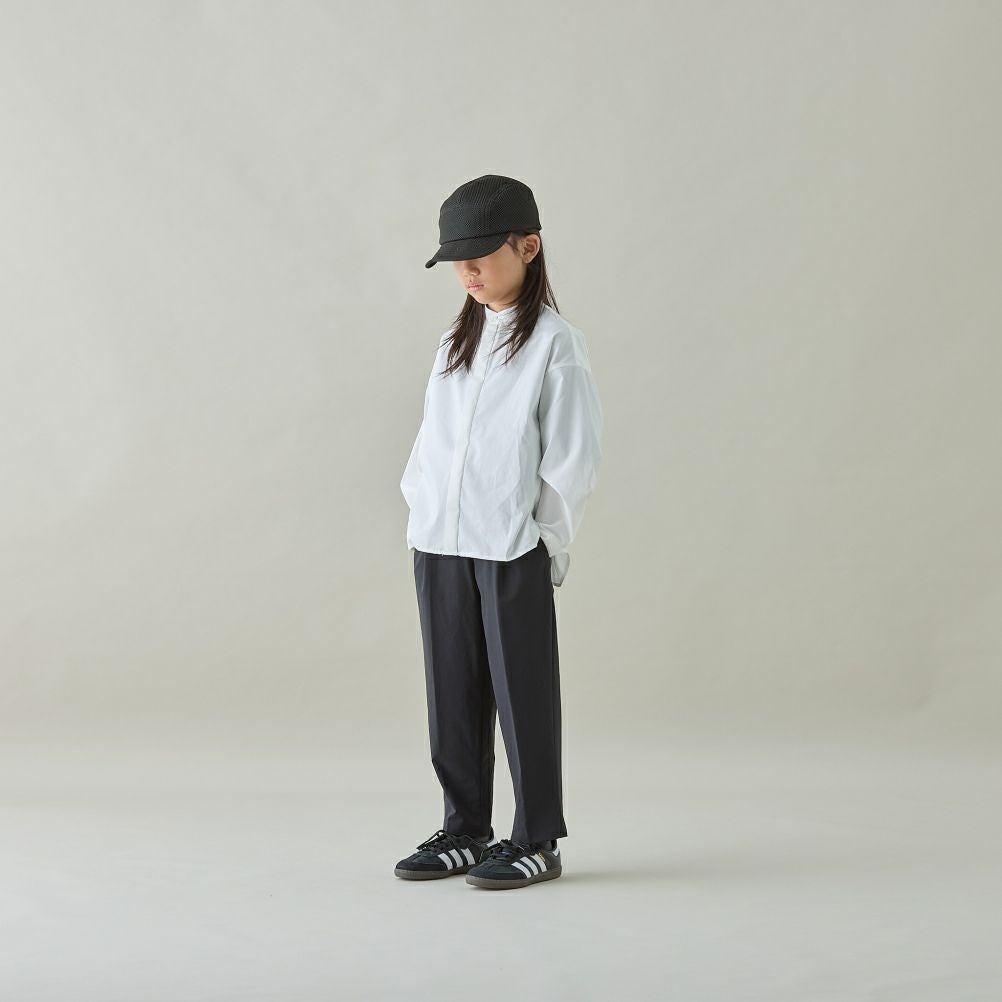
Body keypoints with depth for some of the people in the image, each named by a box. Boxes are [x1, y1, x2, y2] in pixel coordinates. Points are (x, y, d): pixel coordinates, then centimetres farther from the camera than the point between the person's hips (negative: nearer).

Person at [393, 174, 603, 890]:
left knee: (521, 693, 1)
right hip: (439, 545, 6)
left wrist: (546, 543, -8)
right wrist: (423, 511, 7)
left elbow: (572, 460, -7)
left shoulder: (555, 345, -6)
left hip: (513, 549, -6)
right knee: (452, 695, 10)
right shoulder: (456, 340, 13)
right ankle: (465, 832, 21)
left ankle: (537, 842, 11)